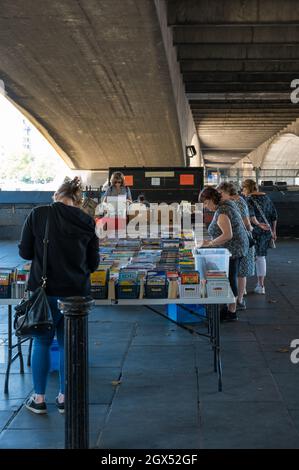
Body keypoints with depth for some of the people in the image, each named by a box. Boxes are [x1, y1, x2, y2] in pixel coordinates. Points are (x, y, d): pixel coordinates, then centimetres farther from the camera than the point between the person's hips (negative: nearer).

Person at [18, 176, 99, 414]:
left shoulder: (38, 214, -7)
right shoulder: (86, 221, -2)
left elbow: (25, 252, -2)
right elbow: (93, 263, 3)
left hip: (45, 289, -1)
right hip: (77, 291, 1)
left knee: (42, 343, 14)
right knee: (68, 343, 15)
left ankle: (39, 399, 22)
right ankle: (64, 397, 23)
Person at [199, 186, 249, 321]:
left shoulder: (221, 212, -21)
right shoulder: (225, 204, 11)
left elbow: (228, 235, -29)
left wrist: (211, 243, -21)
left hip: (232, 249, -10)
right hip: (237, 248, 10)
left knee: (230, 279, -3)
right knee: (231, 278, 14)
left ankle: (231, 312, 3)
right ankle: (231, 307, 21)